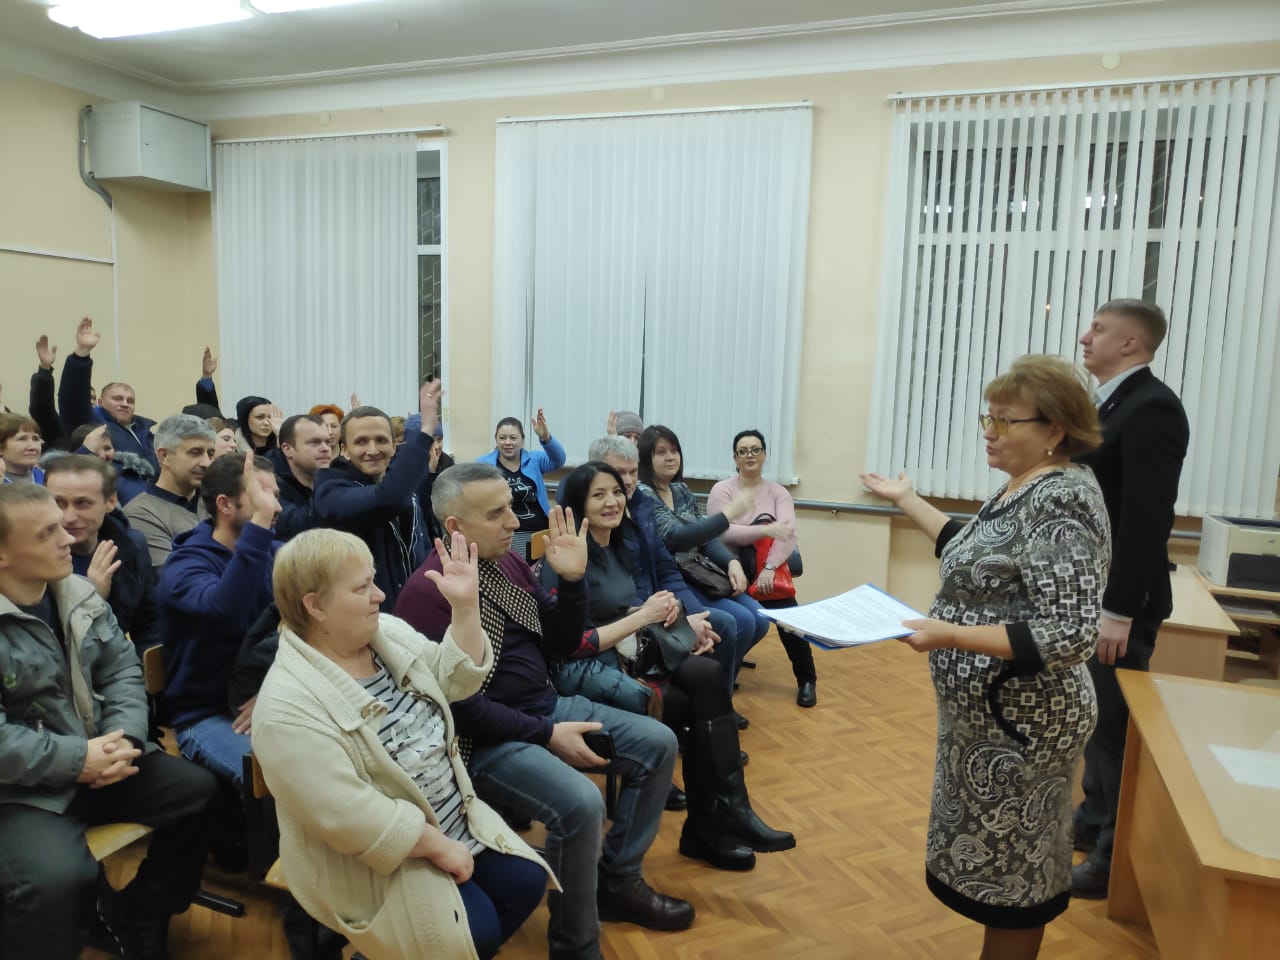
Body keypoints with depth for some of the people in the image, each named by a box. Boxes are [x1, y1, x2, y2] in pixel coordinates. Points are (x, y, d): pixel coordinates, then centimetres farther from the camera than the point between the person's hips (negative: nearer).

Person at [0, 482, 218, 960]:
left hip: (98, 757, 7)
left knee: (199, 791, 0)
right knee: (57, 879, -31)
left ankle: (136, 914, 21)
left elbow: (122, 670, 4)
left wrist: (124, 737, -13)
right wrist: (76, 760, -23)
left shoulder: (80, 594, 5)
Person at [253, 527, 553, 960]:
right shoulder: (290, 706, -26)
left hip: (454, 820, 7)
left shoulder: (387, 633, -3)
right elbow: (350, 816, -28)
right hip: (378, 858, -7)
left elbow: (457, 678, 3)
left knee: (525, 883, -1)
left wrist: (465, 606, -12)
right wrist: (438, 846, -20)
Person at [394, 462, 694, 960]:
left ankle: (618, 881, 18)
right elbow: (459, 704, -21)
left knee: (657, 742, 4)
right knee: (580, 802, -31)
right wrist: (547, 735, -20)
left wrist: (572, 579, -9)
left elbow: (561, 644, 7)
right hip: (485, 738, -8)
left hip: (546, 706, 9)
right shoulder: (427, 592, -19)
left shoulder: (510, 563, 3)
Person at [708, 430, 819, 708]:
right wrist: (766, 529, -29)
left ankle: (806, 680, 2)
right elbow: (724, 532, -16)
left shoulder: (778, 492, 5)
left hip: (768, 570, 2)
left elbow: (788, 535, -8)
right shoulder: (722, 490, -2)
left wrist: (770, 567, -24)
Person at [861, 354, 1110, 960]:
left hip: (1020, 720, -10)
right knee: (998, 857, 23)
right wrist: (906, 500, 22)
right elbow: (975, 555, 18)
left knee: (1008, 866, 8)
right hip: (990, 711, 10)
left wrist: (952, 636, -33)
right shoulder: (1026, 488, 6)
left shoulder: (1060, 502, -24)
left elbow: (1070, 636, -28)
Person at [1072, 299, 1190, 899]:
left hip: (1119, 600, -9)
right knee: (1095, 714, 19)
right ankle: (1096, 820, 35)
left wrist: (1119, 611, -23)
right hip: (1089, 591, 9)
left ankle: (1118, 856, 17)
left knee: (1116, 723, 2)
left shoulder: (1151, 408, -18)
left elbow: (1146, 518, -23)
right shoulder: (1114, 404, 10)